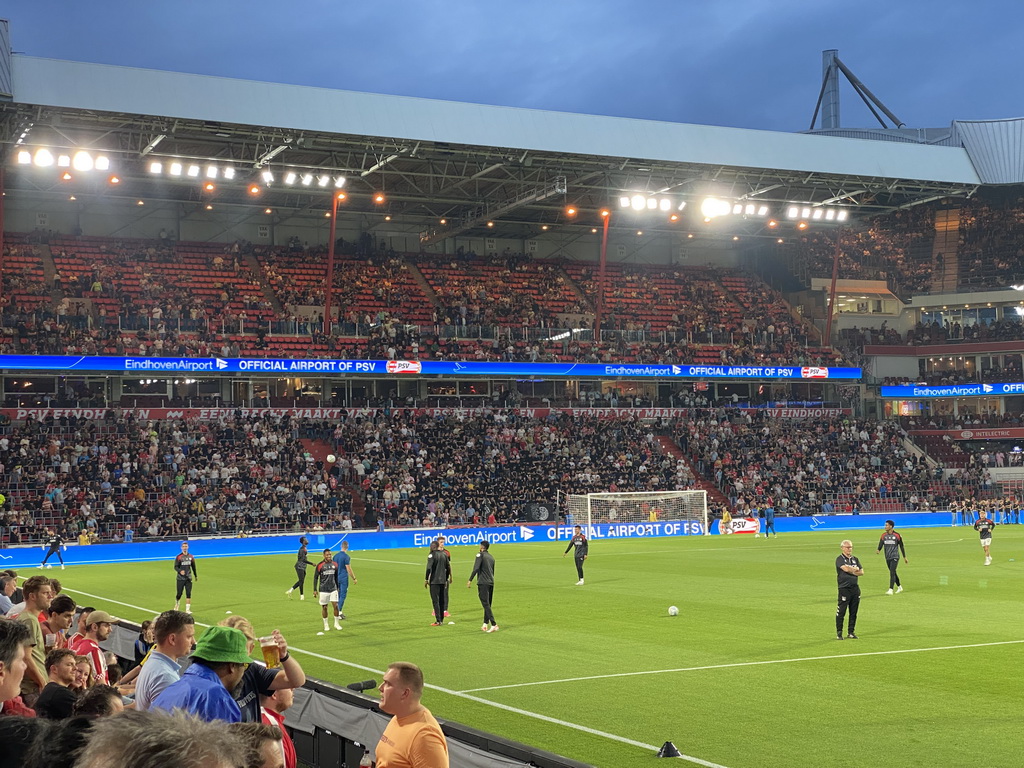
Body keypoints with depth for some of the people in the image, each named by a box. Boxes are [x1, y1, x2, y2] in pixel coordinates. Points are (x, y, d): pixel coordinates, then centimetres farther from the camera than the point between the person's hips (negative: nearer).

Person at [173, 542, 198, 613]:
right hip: (180, 578, -3)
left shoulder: (191, 557, 8)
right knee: (179, 594, 0)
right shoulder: (179, 557, -4)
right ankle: (176, 606, 24)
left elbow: (193, 567, 18)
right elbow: (175, 567, -7)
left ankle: (187, 609, 0)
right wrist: (180, 571, -27)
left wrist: (196, 576, 24)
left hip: (188, 578, 3)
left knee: (188, 594, -4)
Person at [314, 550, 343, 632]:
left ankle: (336, 623, 9)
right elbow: (316, 578, -2)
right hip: (323, 590, -3)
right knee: (324, 607, 4)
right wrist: (315, 590, -5)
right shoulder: (320, 565, -6)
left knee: (336, 605, -5)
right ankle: (326, 625, 17)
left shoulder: (335, 564, 5)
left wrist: (338, 588, 17)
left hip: (333, 589, 3)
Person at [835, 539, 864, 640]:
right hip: (844, 588, -6)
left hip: (855, 588, 6)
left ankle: (851, 632, 16)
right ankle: (839, 632, 3)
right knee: (841, 611, -5)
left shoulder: (855, 559, 16)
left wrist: (851, 571, -6)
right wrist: (855, 569, -3)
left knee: (854, 612, 8)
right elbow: (846, 568, -20)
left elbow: (861, 572, 9)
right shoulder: (840, 559, -3)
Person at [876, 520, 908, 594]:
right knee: (893, 573, 14)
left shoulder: (897, 535, -6)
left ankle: (890, 590, -17)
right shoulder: (884, 535, 5)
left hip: (895, 557, -5)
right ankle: (899, 587, 31)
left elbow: (901, 546, 3)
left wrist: (904, 557, 7)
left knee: (892, 573, -14)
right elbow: (880, 544, 0)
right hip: (887, 557, 5)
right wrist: (878, 550, -24)